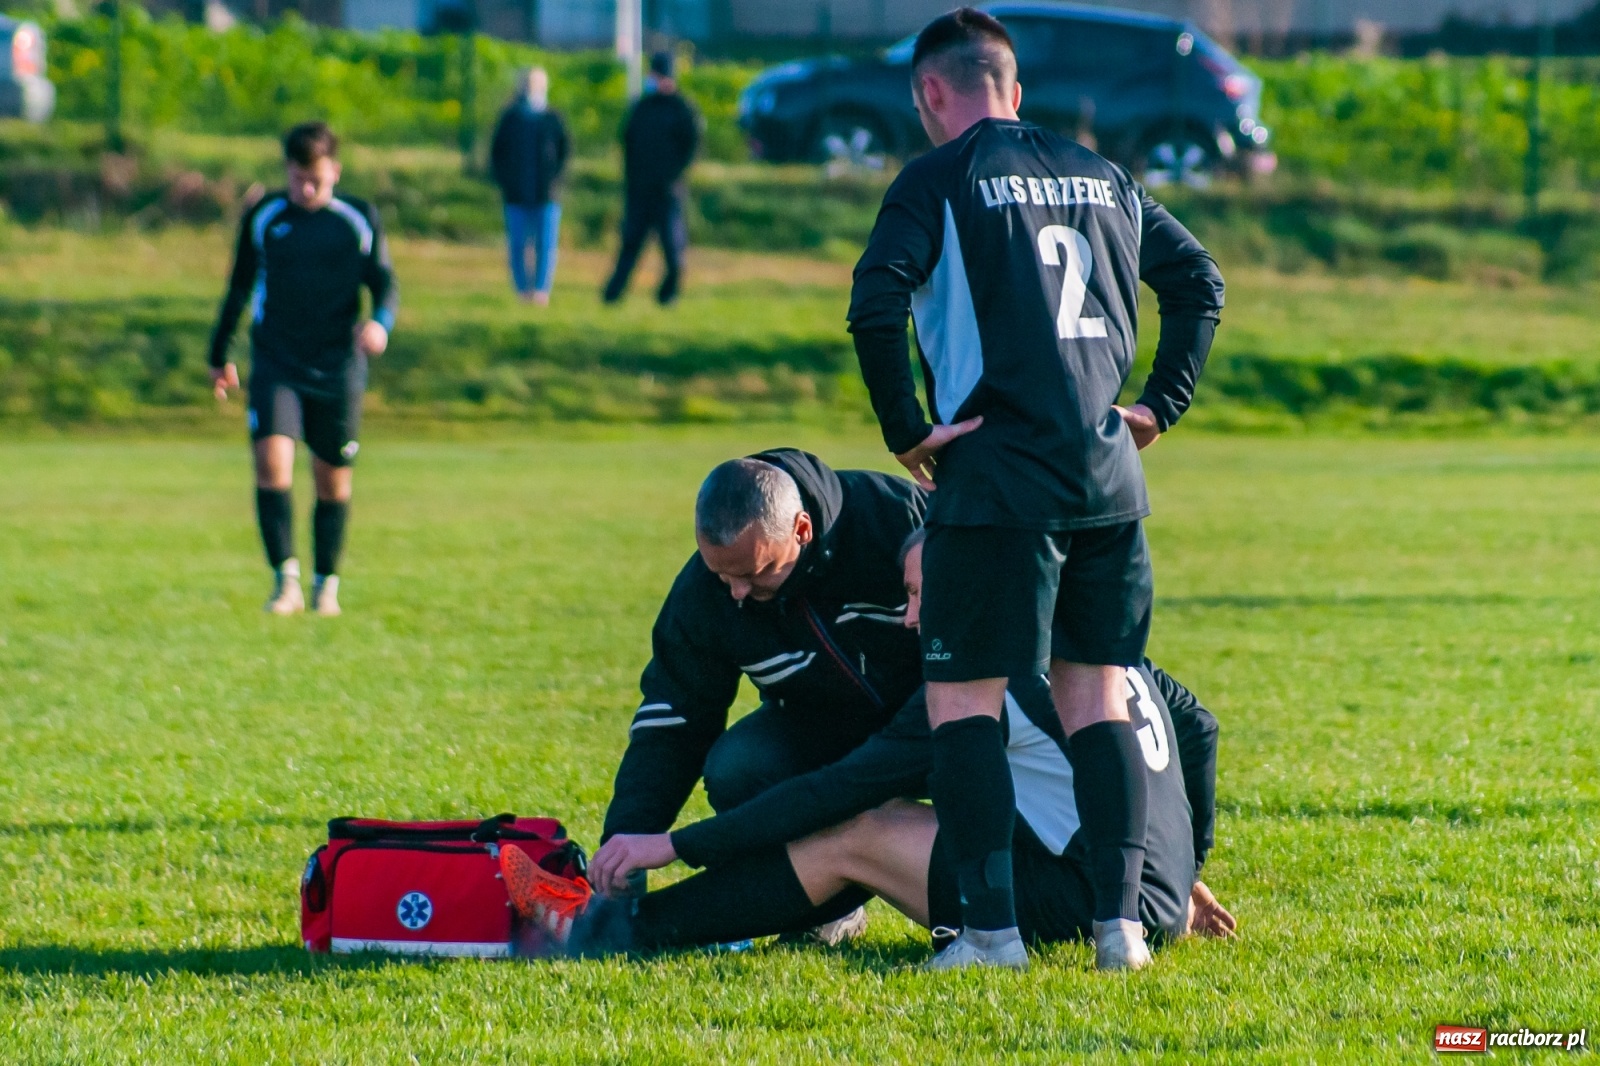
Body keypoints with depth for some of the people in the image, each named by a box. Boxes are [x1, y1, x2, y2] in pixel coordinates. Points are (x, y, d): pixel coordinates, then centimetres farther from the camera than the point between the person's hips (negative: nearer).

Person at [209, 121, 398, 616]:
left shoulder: (360, 220, 1)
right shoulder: (263, 218, 5)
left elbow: (385, 283, 3)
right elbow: (239, 289, 15)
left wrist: (380, 322, -20)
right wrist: (220, 356, 21)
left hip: (337, 369, 0)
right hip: (275, 365, 0)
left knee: (333, 480, 5)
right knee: (272, 461, -19)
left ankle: (326, 584, 21)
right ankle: (285, 579, -17)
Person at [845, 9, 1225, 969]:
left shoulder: (940, 179, -3)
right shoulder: (1102, 176, 15)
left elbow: (876, 306, -16)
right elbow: (1200, 278, 18)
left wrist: (907, 429, -9)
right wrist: (1162, 403, 17)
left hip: (998, 473, -5)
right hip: (1109, 477, 5)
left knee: (963, 699, 1)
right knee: (1097, 695, 11)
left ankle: (992, 927, -6)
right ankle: (1121, 919, 3)